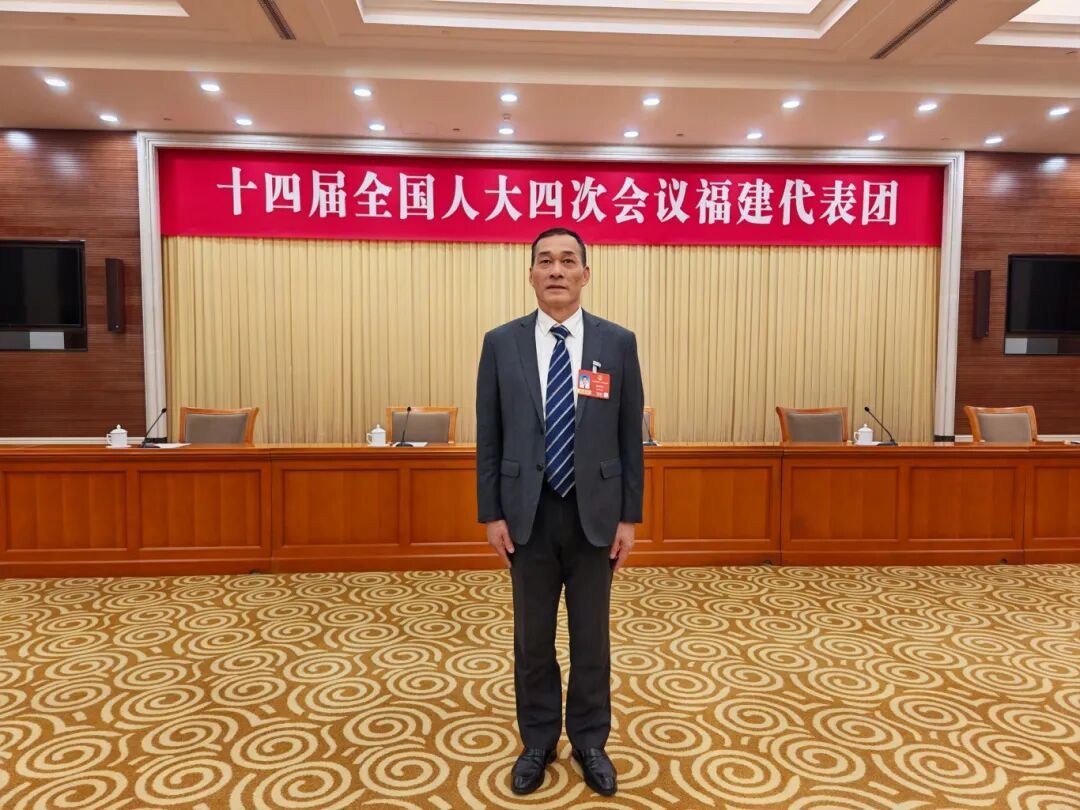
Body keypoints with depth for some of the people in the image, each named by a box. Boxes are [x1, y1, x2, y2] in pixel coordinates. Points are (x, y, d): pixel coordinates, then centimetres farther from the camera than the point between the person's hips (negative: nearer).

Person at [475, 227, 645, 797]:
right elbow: (489, 437, 1)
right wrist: (492, 514, -2)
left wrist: (629, 516, -2)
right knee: (533, 637, 13)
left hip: (594, 513, 0)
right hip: (528, 513, 0)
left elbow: (630, 435, 0)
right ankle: (538, 741, 34)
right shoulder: (501, 343, -1)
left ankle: (589, 742, 34)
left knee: (591, 635, 13)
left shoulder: (618, 342, -2)